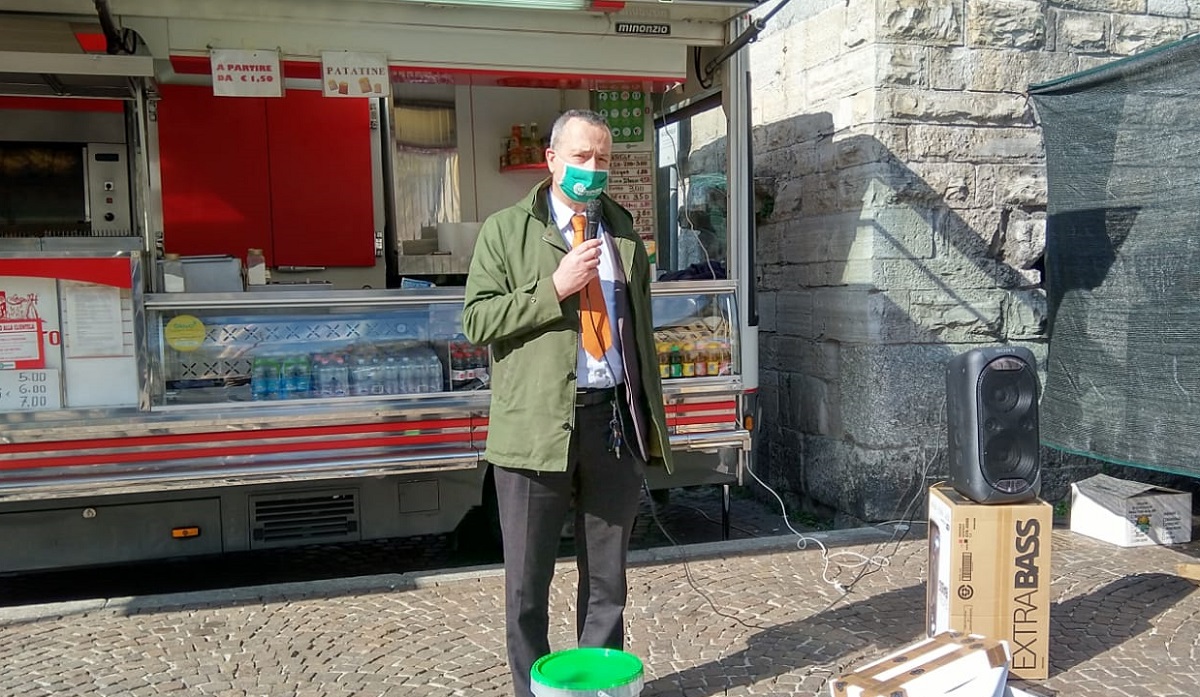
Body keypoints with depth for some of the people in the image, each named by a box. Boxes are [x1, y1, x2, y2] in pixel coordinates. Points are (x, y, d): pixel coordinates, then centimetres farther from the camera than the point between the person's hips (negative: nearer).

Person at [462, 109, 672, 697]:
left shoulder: (624, 231, 14)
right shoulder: (507, 229, 3)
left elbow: (641, 329, 17)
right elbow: (477, 321, -5)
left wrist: (652, 418, 14)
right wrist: (554, 288, -15)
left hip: (617, 421, 3)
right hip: (537, 426, -3)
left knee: (607, 579, 13)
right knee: (527, 582, 7)